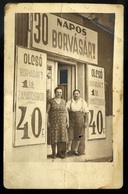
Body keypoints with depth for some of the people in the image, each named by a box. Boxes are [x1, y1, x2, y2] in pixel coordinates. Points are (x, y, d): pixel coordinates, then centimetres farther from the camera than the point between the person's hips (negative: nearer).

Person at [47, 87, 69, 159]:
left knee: (61, 136, 1)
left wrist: (67, 121, 3)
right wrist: (47, 121, -9)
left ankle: (59, 152, 9)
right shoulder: (51, 101, -1)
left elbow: (66, 112, 11)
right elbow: (47, 112, -2)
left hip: (62, 122, 3)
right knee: (54, 136, -2)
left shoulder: (63, 101, 10)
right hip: (53, 122, -3)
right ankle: (53, 152, 7)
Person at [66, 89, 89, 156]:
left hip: (80, 120, 1)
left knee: (78, 136, 3)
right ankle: (69, 149, 0)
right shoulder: (69, 102, 8)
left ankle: (76, 150, 11)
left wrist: (86, 122, -4)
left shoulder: (83, 102, 7)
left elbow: (86, 112, 4)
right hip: (71, 120, 0)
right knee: (70, 134, -7)